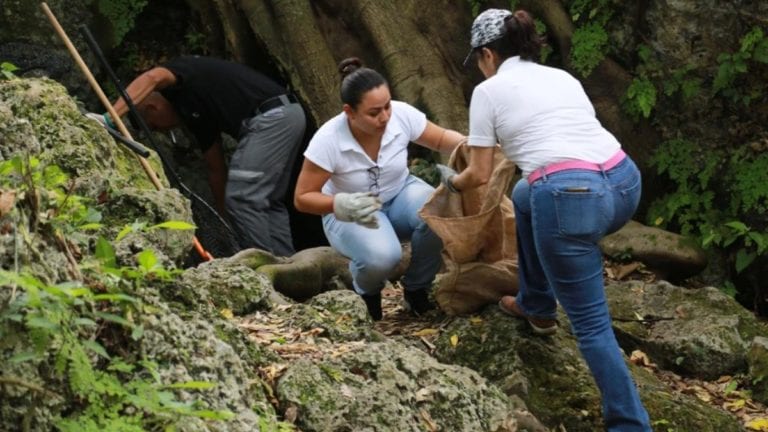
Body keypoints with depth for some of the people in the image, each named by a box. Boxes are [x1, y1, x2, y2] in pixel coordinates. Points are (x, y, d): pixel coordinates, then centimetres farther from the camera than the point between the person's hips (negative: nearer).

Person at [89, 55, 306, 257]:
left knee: (242, 198, -6)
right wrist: (223, 212, 36)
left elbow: (152, 78, -22)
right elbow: (216, 168, 31)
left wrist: (111, 117, -30)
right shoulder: (194, 112, 26)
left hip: (270, 117, -10)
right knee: (267, 201, 19)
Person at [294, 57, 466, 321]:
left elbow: (441, 139, -4)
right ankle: (368, 293, 4)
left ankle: (416, 290, -4)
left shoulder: (402, 114, -22)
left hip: (400, 194, 3)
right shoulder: (328, 141, -29)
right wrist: (342, 205, -39)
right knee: (382, 256, -35)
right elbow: (302, 198, -20)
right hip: (349, 212, -3)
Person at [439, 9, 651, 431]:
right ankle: (536, 305, 47)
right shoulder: (561, 76, 27)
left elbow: (480, 175, 15)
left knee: (590, 324, 5)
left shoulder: (489, 90, 10)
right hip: (625, 183, 7)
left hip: (572, 198, -7)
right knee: (526, 197, 37)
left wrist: (452, 181, 38)